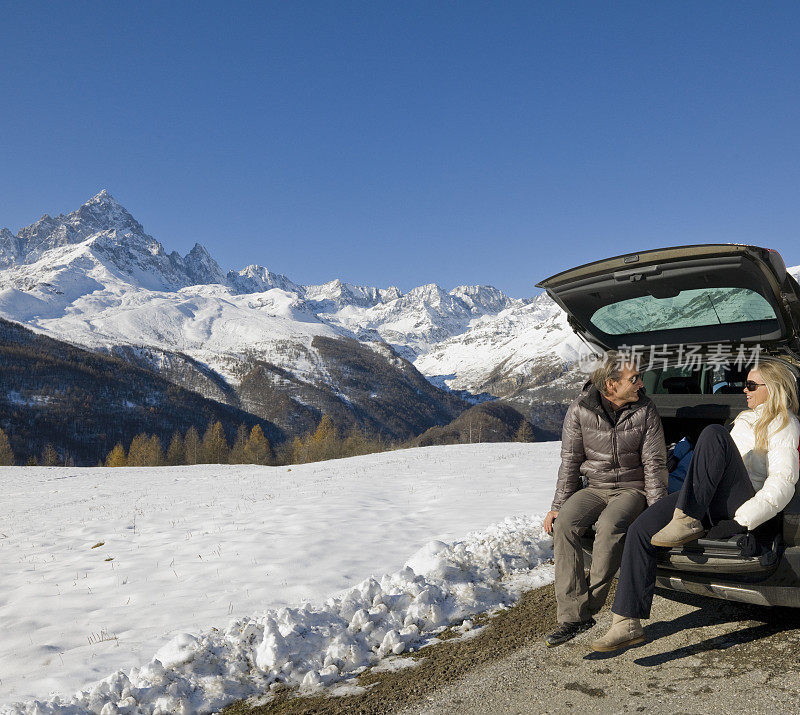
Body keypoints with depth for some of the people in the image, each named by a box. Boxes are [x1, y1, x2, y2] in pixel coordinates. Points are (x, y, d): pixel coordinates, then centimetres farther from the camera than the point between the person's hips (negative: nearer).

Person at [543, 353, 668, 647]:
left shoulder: (645, 410, -6)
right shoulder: (580, 410, -5)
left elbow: (654, 463, -4)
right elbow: (569, 462, -1)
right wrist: (557, 506, -5)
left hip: (632, 488, -2)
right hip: (595, 487, 2)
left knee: (611, 525, -34)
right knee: (564, 524, -27)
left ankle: (587, 607, -19)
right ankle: (571, 615, -22)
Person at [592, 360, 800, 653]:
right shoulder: (746, 419, 28)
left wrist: (742, 519, -21)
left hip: (740, 504, -7)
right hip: (706, 501, 7)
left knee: (714, 433, -30)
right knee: (641, 530, -16)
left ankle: (687, 520, -30)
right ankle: (627, 623, -16)